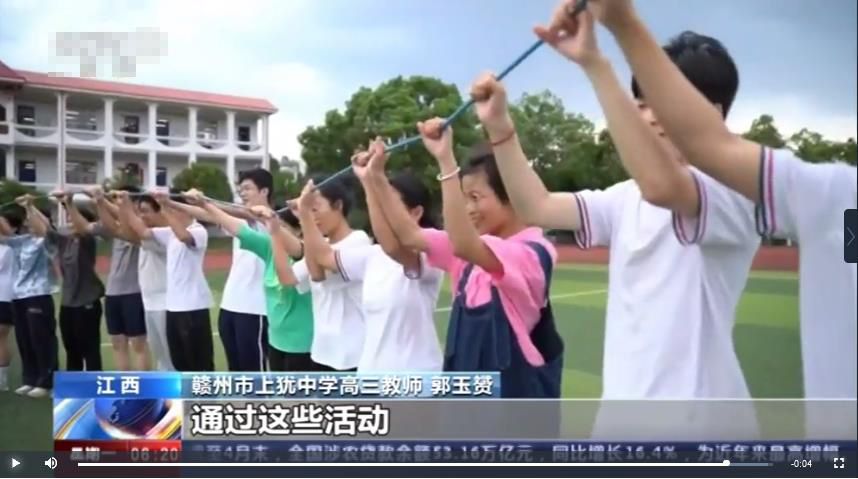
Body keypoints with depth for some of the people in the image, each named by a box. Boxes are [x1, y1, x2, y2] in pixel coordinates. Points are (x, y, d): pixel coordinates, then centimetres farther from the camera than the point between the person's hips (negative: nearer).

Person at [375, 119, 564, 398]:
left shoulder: (533, 252, -20)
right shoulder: (477, 247, 6)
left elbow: (463, 246, -37)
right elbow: (410, 236, 5)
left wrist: (445, 159, -41)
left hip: (518, 391, -8)